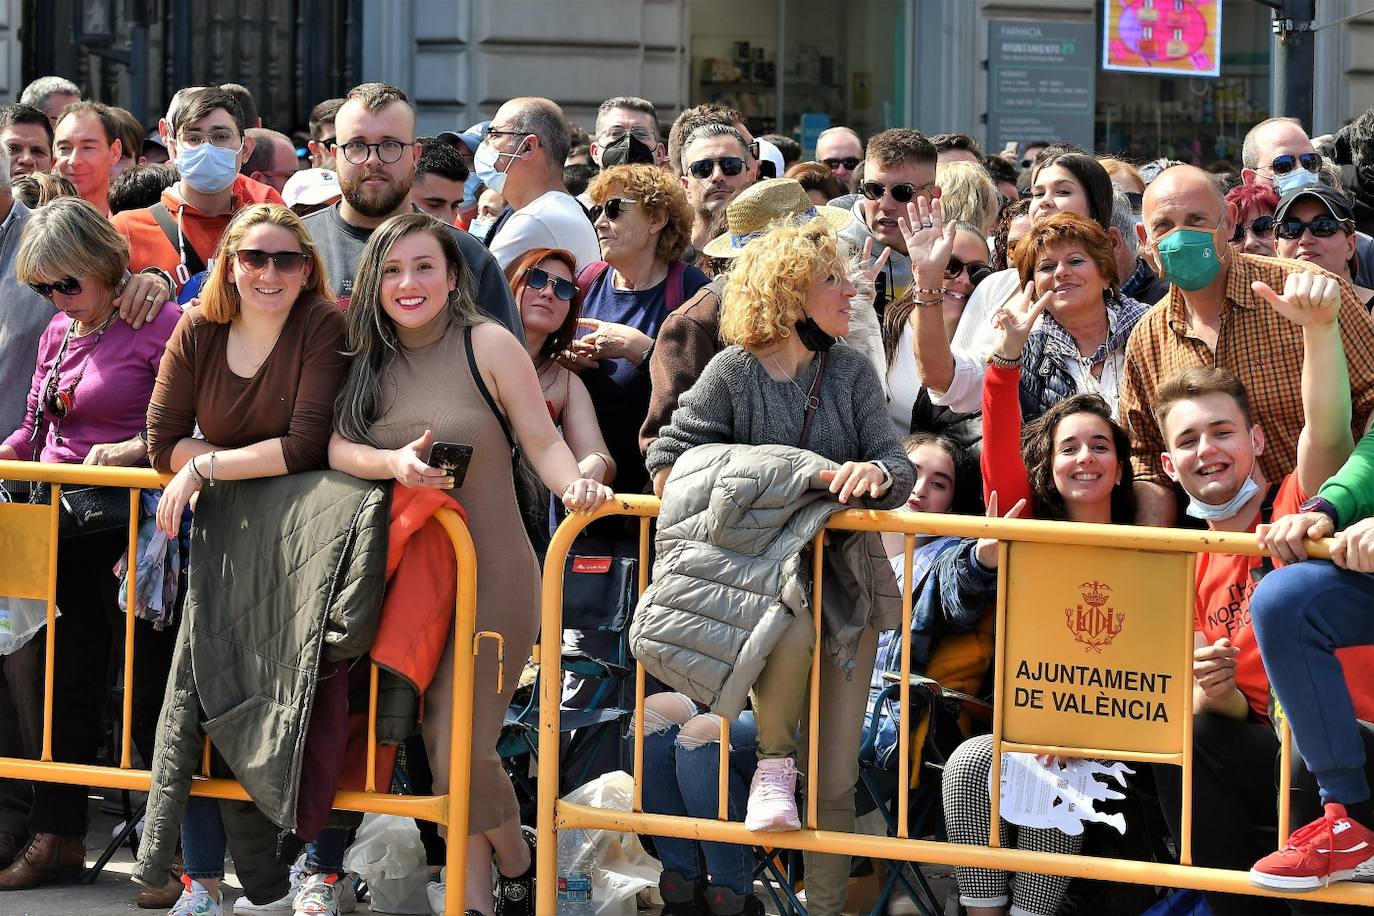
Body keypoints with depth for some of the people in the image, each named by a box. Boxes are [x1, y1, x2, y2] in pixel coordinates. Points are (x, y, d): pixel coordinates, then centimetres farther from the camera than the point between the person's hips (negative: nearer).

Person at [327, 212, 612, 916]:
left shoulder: (487, 345, -5)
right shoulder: (367, 357, 8)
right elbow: (334, 445, -3)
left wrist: (576, 486, -27)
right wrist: (393, 463, -22)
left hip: (490, 575, -4)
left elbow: (543, 442, -6)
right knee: (439, 746, 3)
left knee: (461, 749, -10)